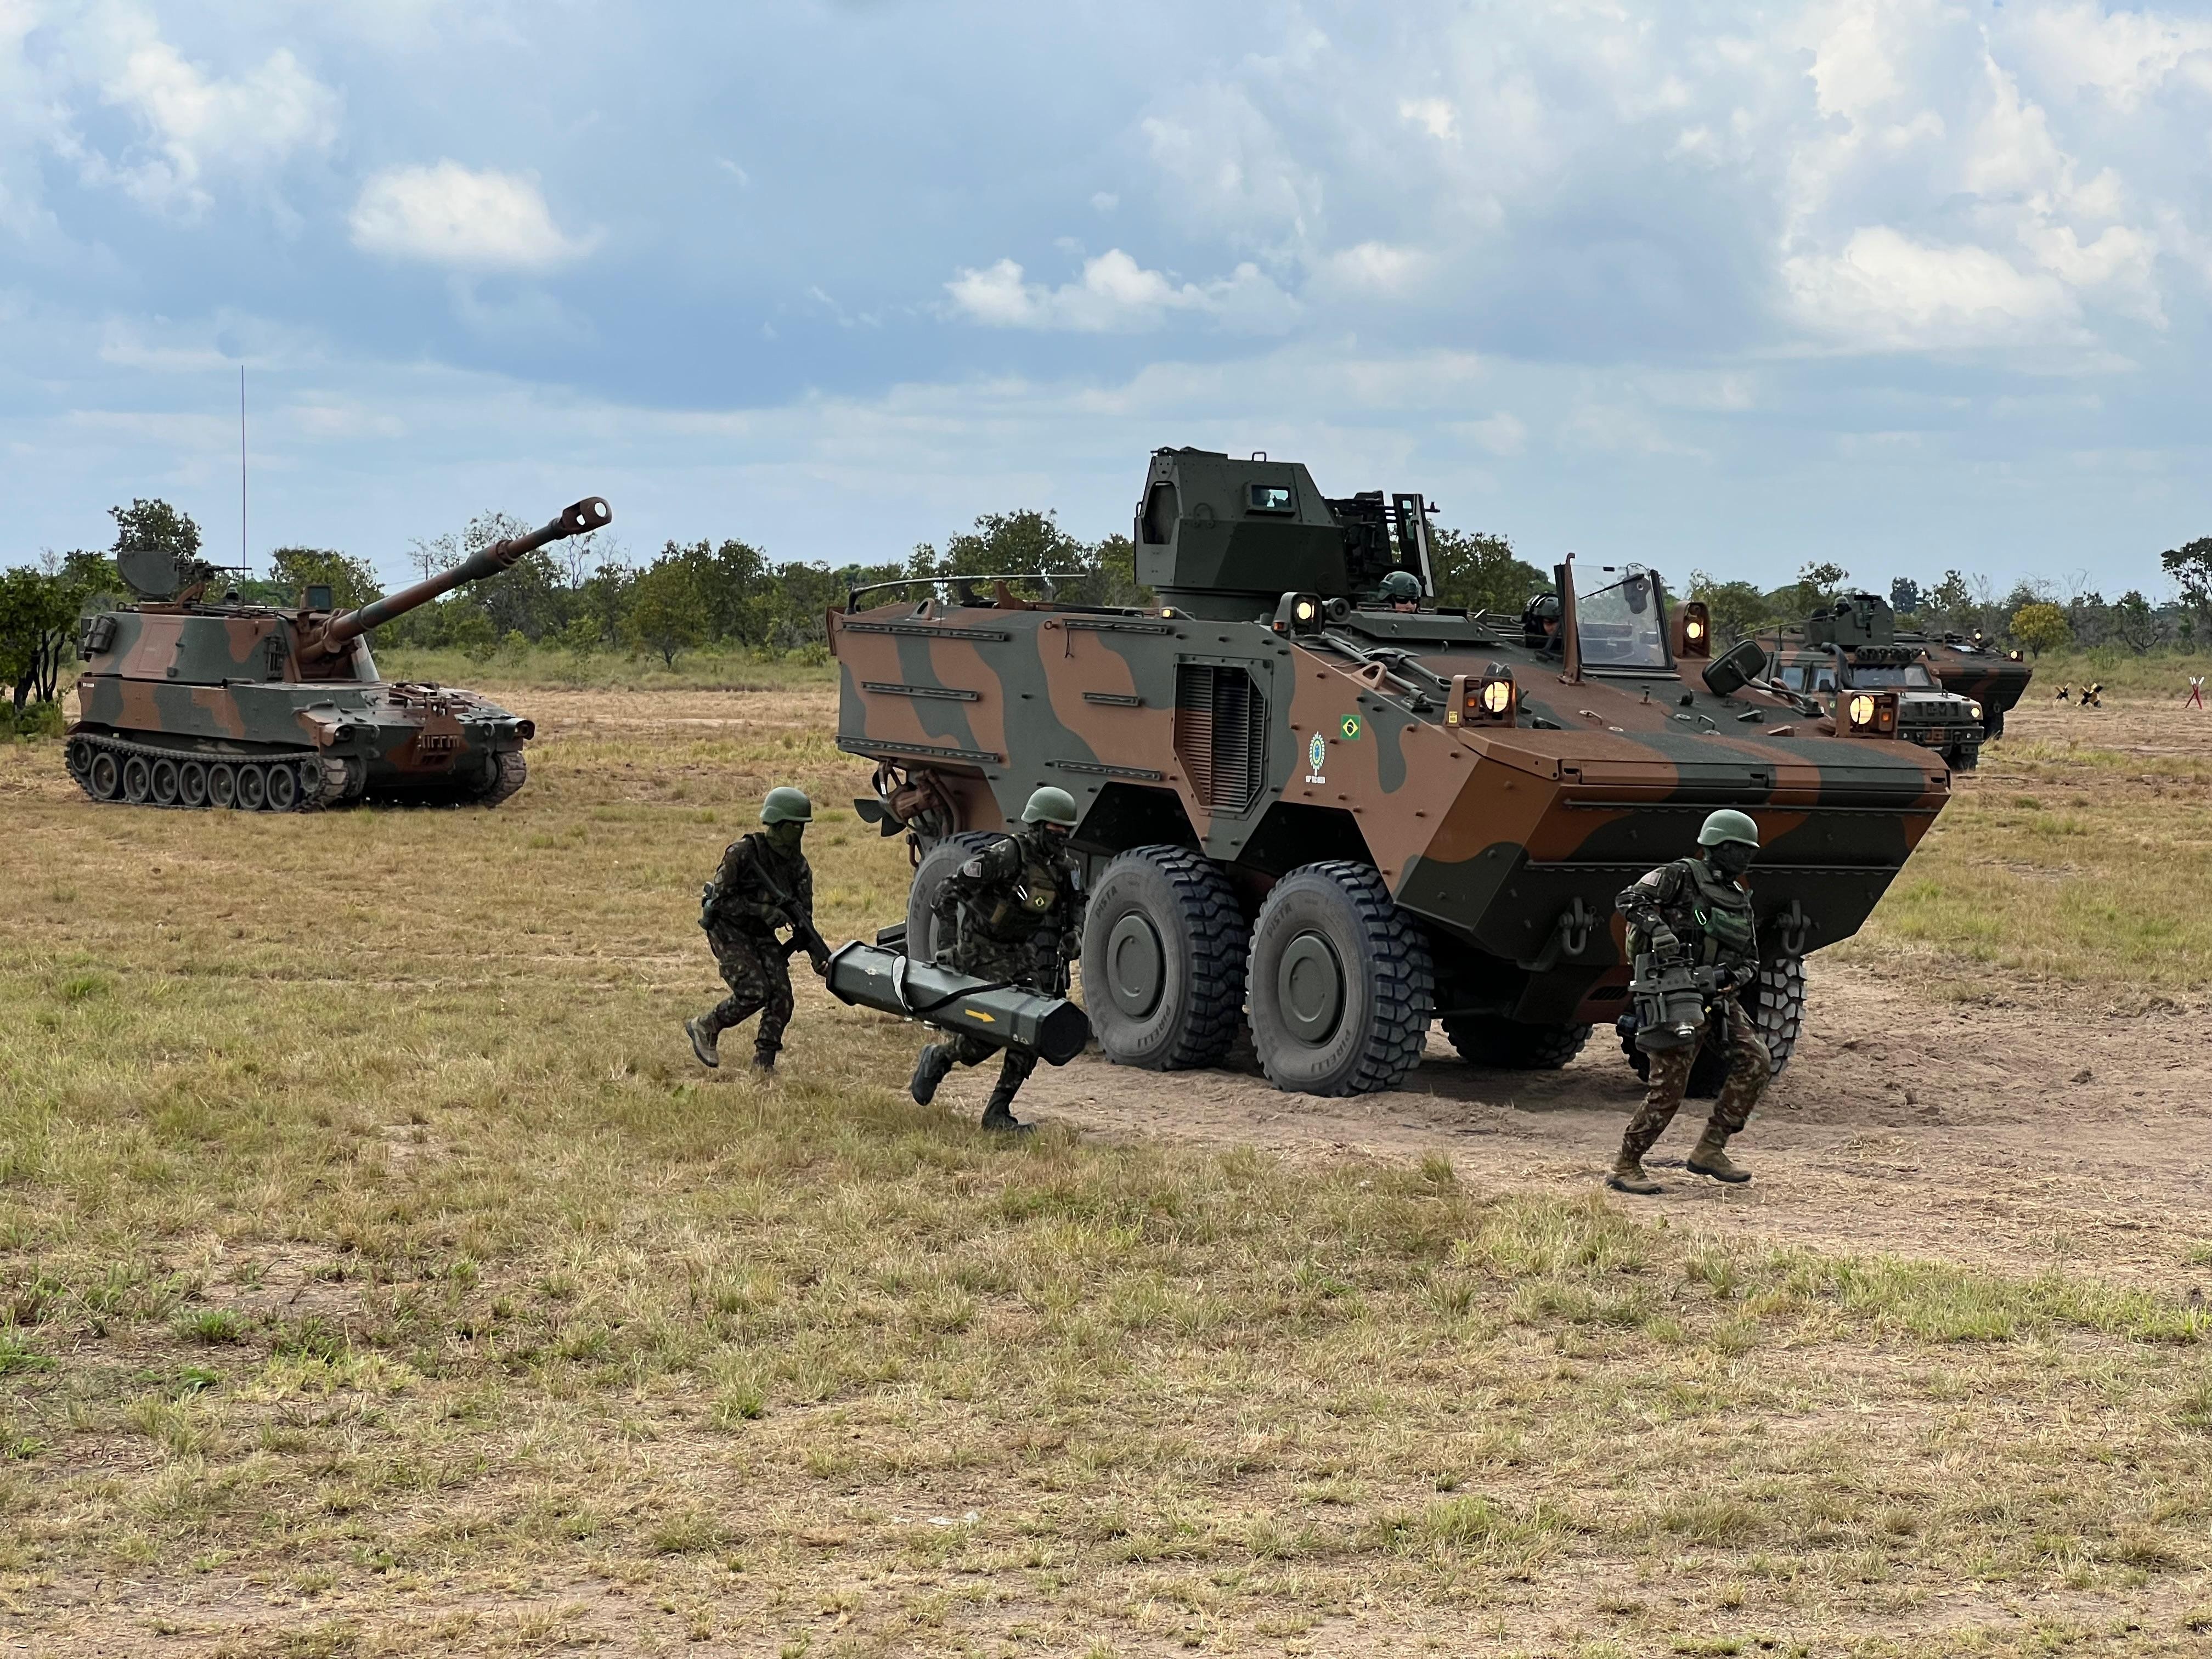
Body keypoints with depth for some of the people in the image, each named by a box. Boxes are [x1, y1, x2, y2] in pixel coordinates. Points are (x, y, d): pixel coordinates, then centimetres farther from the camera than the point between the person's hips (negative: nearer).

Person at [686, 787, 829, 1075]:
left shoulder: (798, 865, -2)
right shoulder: (742, 853, -20)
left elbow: (803, 914, 0)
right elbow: (721, 899, -19)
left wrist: (817, 954, -11)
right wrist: (762, 910, -27)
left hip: (762, 934, 6)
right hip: (728, 931, -6)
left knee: (781, 994, -8)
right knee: (755, 991, -20)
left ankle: (765, 1060, 5)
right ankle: (705, 1028, 1)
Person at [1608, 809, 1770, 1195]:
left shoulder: (1740, 902, 18)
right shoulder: (1682, 876, -3)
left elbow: (1751, 960, 19)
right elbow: (1629, 900, -14)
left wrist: (1735, 975, -4)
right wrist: (1657, 928, -30)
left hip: (1720, 1000, 7)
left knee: (1754, 1061, -10)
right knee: (1668, 1087, -11)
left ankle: (1710, 1150, -3)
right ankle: (1625, 1167, 1)